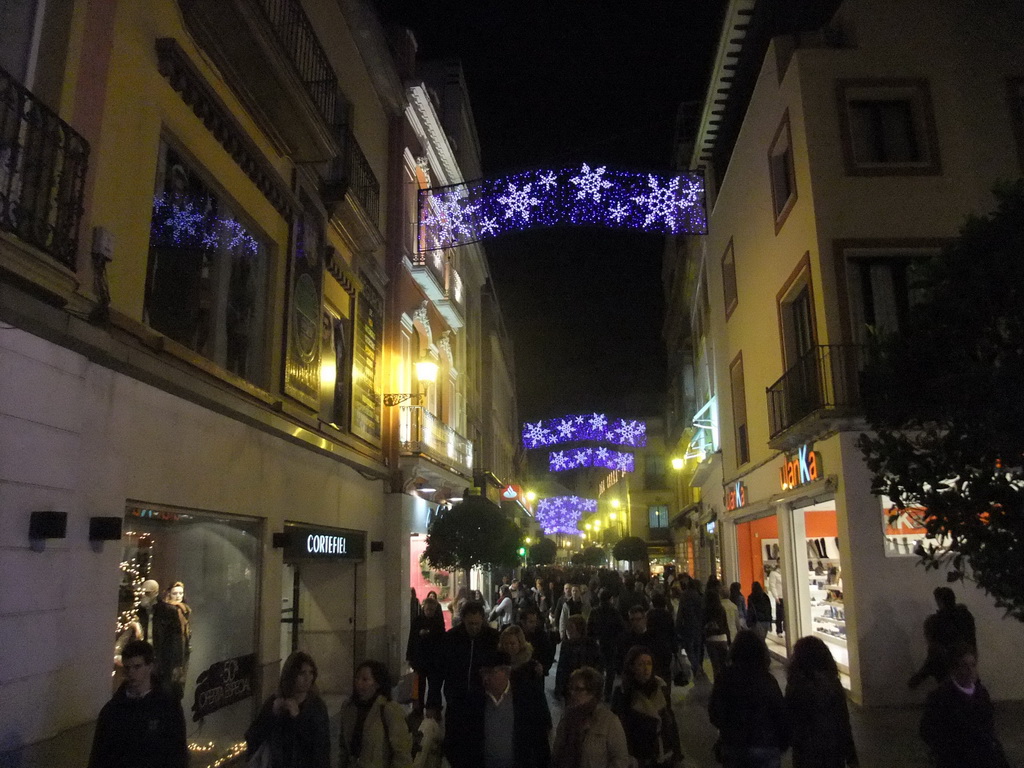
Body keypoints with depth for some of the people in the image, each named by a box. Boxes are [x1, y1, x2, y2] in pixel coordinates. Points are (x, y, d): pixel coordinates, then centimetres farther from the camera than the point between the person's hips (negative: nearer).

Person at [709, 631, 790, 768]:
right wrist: (783, 744, 4)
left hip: (732, 747, 2)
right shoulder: (766, 680, -16)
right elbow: (781, 715, -13)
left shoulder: (724, 677, -10)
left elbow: (715, 713, -3)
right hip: (764, 748, -2)